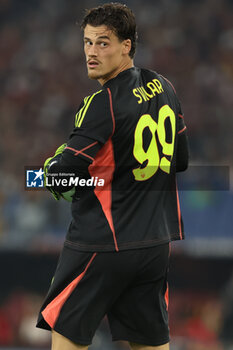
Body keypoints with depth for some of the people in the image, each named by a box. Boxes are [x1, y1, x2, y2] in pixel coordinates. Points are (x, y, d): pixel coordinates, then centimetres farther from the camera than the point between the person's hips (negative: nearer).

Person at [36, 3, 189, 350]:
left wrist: (51, 168, 4)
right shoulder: (163, 88, 6)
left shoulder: (102, 104, -17)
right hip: (156, 242, 7)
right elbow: (181, 159, 18)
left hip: (102, 243, -7)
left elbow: (60, 176, -18)